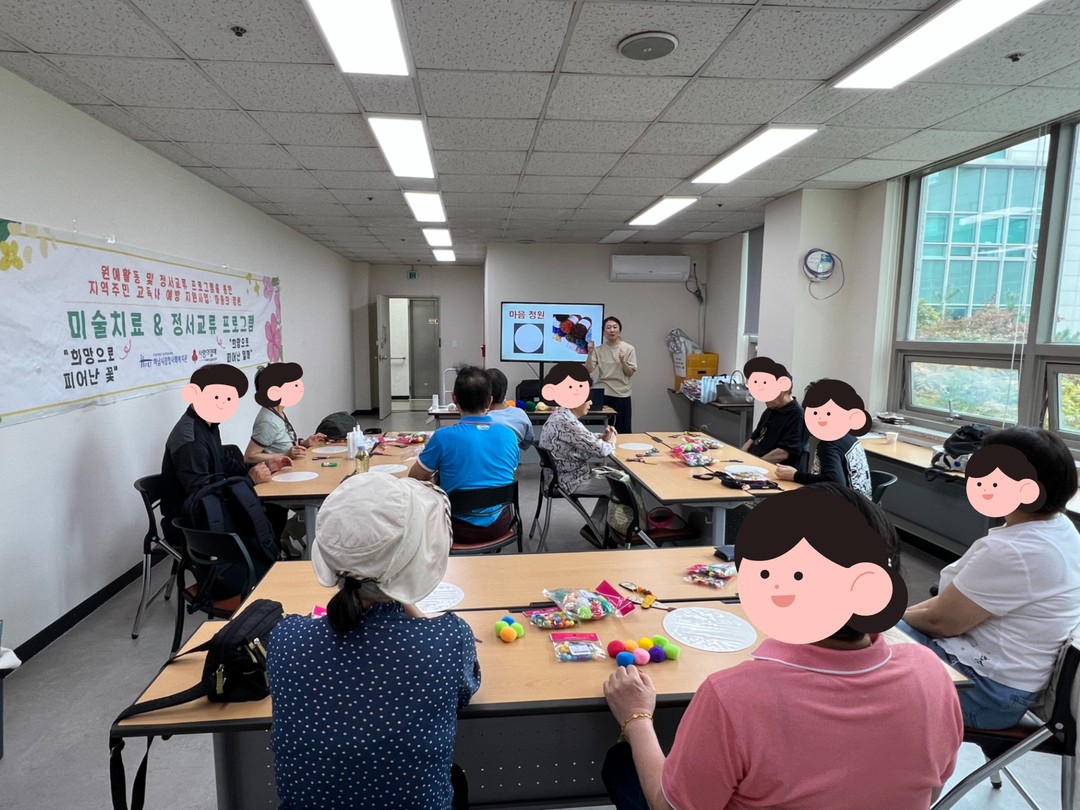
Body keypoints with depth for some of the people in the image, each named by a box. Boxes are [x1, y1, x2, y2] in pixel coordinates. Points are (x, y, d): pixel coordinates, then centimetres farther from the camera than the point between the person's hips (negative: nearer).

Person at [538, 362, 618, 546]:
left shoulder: (562, 416, 6)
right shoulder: (566, 422, -27)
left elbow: (585, 439, 18)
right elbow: (599, 449, -28)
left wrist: (602, 437, -2)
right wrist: (610, 441, -6)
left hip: (566, 474, 10)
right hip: (571, 481, -10)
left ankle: (596, 528, 16)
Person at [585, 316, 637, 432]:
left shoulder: (628, 349, 0)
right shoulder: (598, 349, 3)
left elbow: (630, 373, 0)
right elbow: (588, 370, -4)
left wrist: (622, 361, -18)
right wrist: (590, 353, -16)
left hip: (621, 395, -1)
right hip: (602, 394, 1)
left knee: (622, 430, 2)